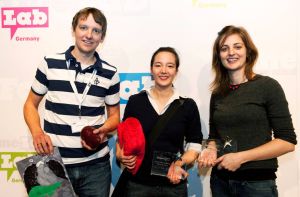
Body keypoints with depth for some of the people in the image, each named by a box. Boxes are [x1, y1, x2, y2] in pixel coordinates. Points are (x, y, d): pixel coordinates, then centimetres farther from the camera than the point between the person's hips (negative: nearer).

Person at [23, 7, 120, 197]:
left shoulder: (110, 73, 1)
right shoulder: (49, 64, -2)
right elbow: (31, 104, 7)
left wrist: (103, 130, -12)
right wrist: (37, 133, -10)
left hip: (96, 165, 1)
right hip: (55, 163, 0)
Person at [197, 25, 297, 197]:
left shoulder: (268, 86, -8)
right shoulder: (217, 94, 4)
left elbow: (287, 141, -11)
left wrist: (240, 157, -17)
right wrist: (211, 151, -7)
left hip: (257, 182, -4)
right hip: (220, 180, 4)